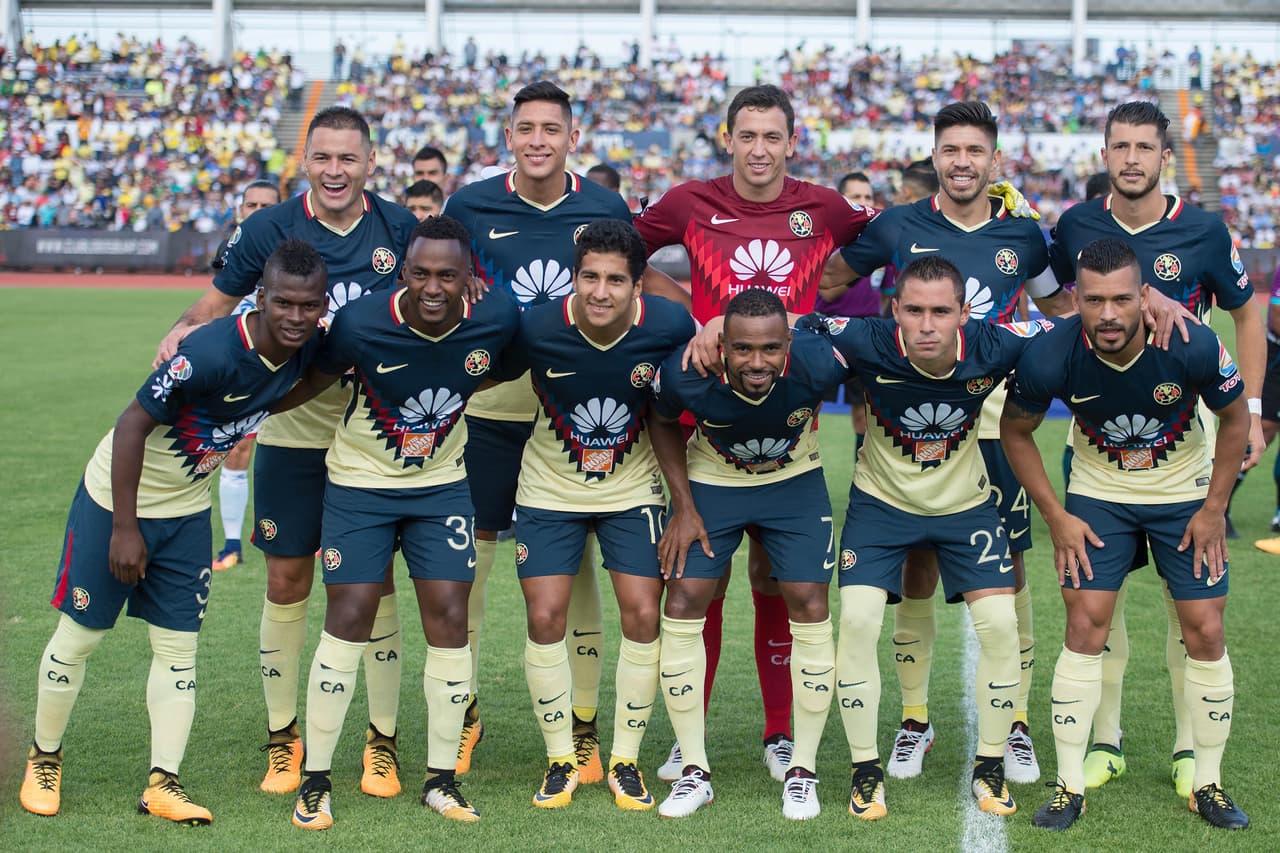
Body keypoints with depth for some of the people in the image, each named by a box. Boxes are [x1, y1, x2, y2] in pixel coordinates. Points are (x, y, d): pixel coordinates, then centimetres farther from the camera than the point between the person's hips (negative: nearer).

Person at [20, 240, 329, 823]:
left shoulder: (306, 352, -13)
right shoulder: (211, 353, -32)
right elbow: (133, 426, -26)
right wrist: (124, 528, -22)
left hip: (187, 512, 6)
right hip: (117, 500, -6)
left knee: (178, 646, 3)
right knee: (79, 636, 6)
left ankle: (162, 784, 8)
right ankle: (44, 759, 24)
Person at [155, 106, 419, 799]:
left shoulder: (398, 228, 0)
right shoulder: (269, 229, -4)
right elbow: (221, 302, 4)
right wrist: (185, 327, -15)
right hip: (291, 433, 0)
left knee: (374, 582, 3)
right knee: (287, 582, 4)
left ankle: (383, 741, 15)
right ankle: (283, 737, 19)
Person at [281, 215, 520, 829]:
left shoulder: (496, 320, -17)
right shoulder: (359, 325, -24)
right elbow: (305, 387, -8)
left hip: (443, 485, 3)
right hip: (361, 484, -2)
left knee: (449, 618, -2)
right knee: (350, 618, -7)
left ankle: (441, 780, 12)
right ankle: (314, 782, 5)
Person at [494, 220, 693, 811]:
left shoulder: (670, 328, -21)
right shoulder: (536, 328, -23)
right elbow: (496, 376, -2)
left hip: (633, 490, 1)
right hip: (550, 490, 0)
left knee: (642, 616, -5)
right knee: (545, 617, -5)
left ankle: (625, 761, 12)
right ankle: (561, 760, 12)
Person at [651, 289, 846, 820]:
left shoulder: (817, 364, -34)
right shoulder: (686, 375, -32)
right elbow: (662, 426, -8)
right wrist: (683, 507, -9)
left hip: (795, 483, 0)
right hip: (711, 482, 0)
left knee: (809, 607, -8)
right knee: (682, 604, -7)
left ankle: (803, 770, 7)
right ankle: (694, 771, 5)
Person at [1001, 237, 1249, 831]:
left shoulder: (1193, 347, -29)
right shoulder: (1050, 358, -27)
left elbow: (1234, 417, -8)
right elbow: (1015, 430, -7)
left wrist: (1213, 510, -7)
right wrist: (1056, 517, -8)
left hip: (1186, 494, 0)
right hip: (1099, 496, 0)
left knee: (1205, 632, -1)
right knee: (1084, 627, -7)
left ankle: (1208, 785, 14)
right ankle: (1070, 787, 4)